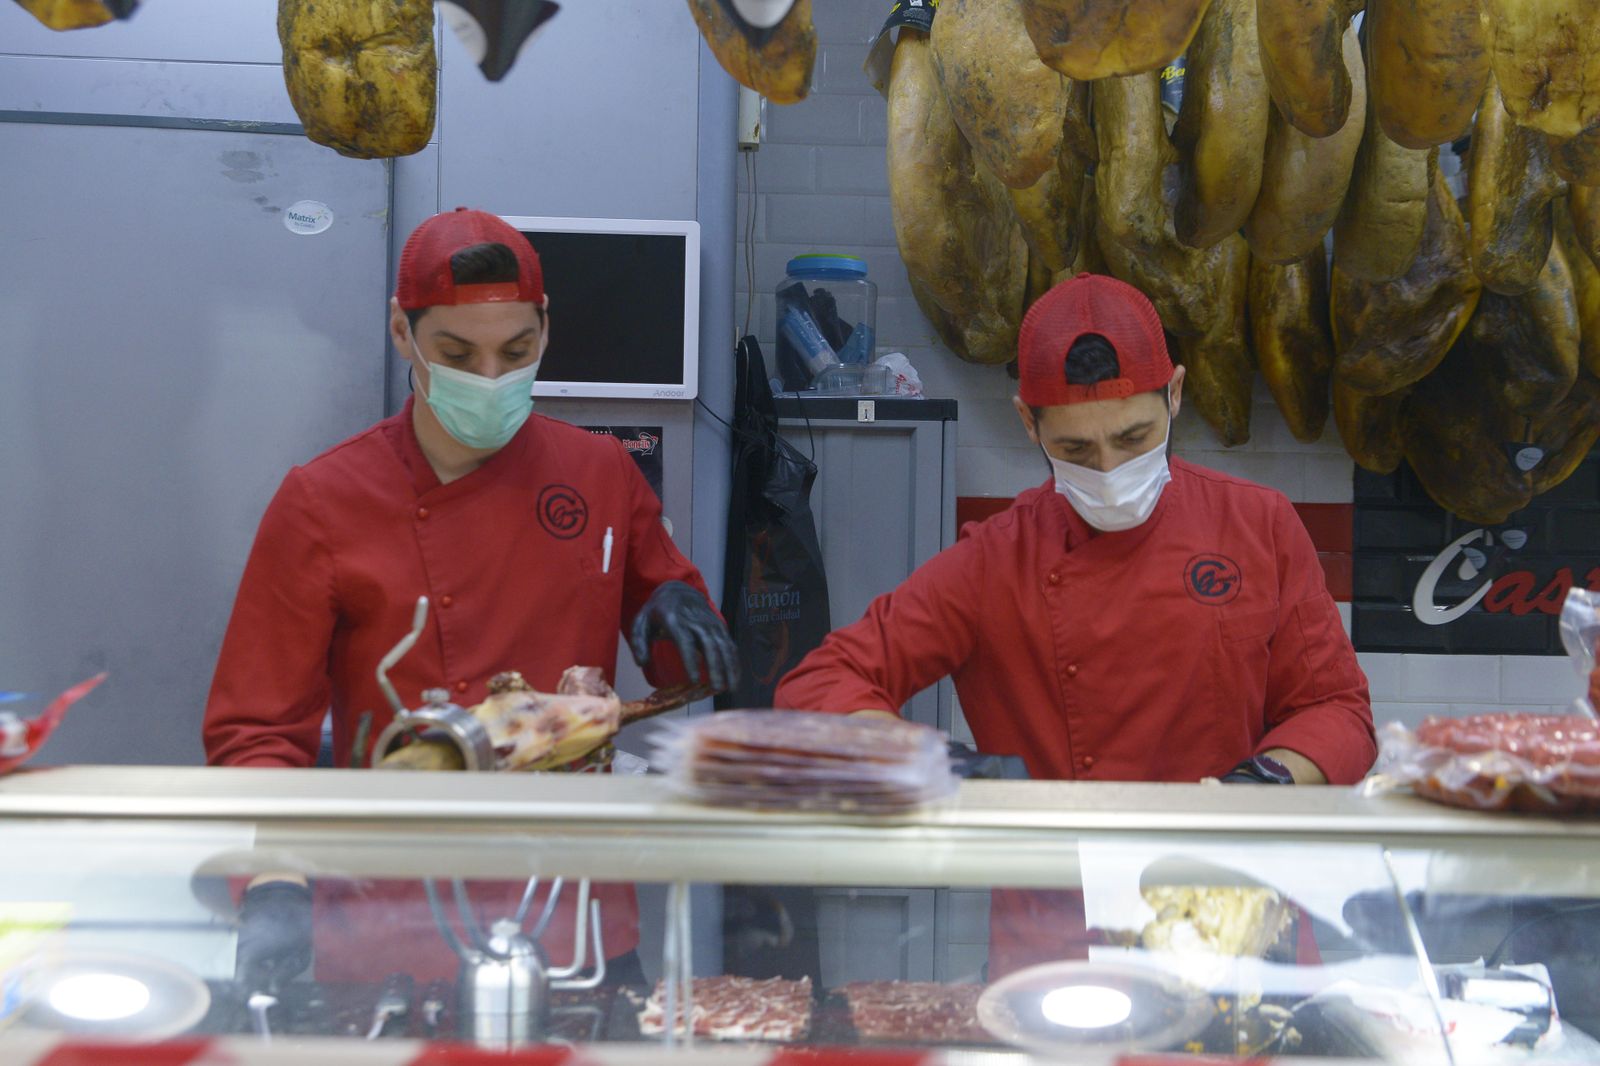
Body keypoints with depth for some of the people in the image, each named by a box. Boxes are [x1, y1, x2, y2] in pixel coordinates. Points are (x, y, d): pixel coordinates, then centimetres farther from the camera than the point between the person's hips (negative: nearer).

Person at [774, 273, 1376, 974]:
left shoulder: (1261, 528, 5)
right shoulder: (993, 566, 0)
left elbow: (1338, 707, 11)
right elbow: (818, 689, 0)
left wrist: (1270, 777, -10)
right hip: (1052, 937, -1)